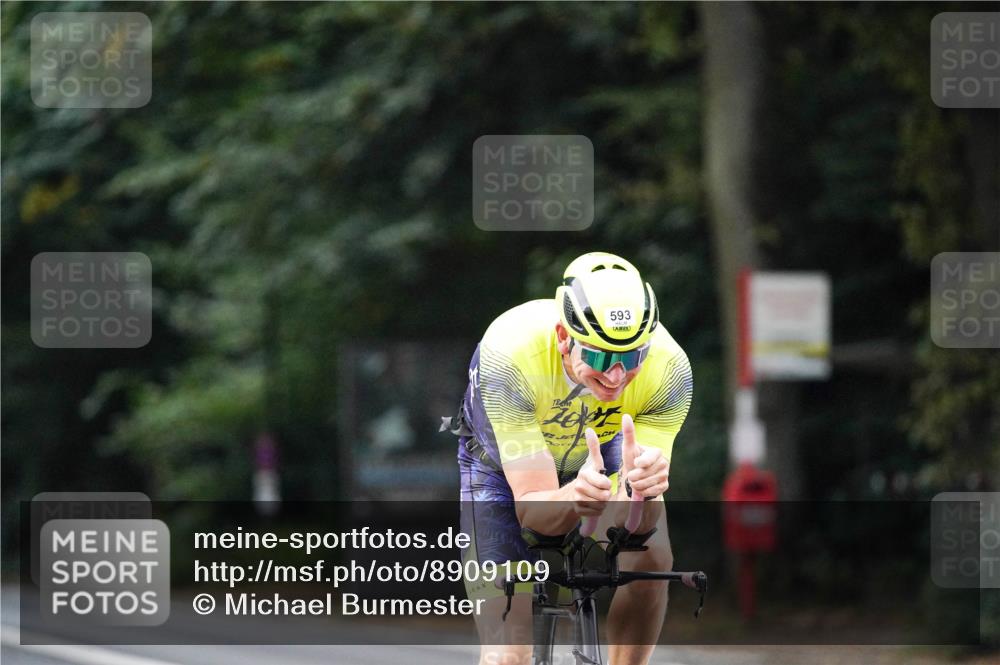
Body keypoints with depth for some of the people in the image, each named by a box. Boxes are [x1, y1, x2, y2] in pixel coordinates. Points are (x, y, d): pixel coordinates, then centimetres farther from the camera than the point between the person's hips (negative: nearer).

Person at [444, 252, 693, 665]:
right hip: (502, 468, -2)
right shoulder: (511, 355, -40)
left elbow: (636, 522, -35)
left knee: (651, 557, -28)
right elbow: (531, 508, -38)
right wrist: (573, 500, -60)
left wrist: (643, 490, -58)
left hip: (599, 457, 2)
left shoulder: (668, 366, -33)